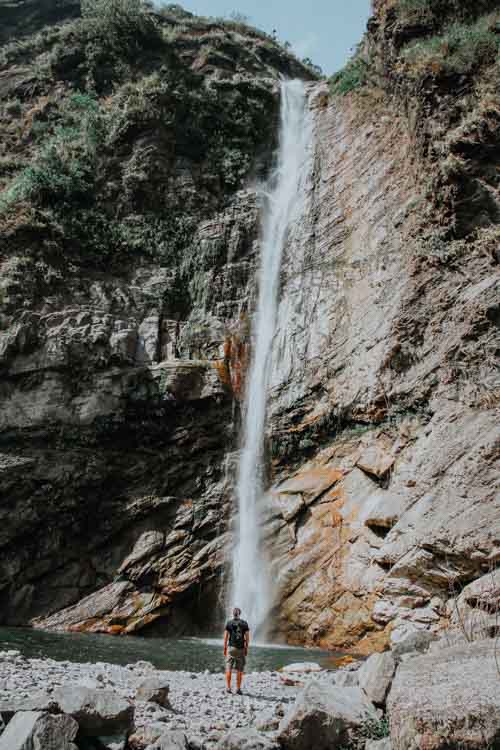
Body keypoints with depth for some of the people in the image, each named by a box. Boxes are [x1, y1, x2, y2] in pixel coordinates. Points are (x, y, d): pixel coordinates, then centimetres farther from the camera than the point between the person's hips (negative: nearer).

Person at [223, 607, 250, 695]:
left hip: (231, 648, -1)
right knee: (239, 670, 6)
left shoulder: (229, 623, -1)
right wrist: (246, 649, 8)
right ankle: (238, 689, 5)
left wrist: (225, 648, 4)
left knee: (229, 668, 7)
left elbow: (226, 637, -4)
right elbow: (247, 637, -1)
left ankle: (228, 687, 2)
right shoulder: (244, 623, 1)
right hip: (241, 649, 1)